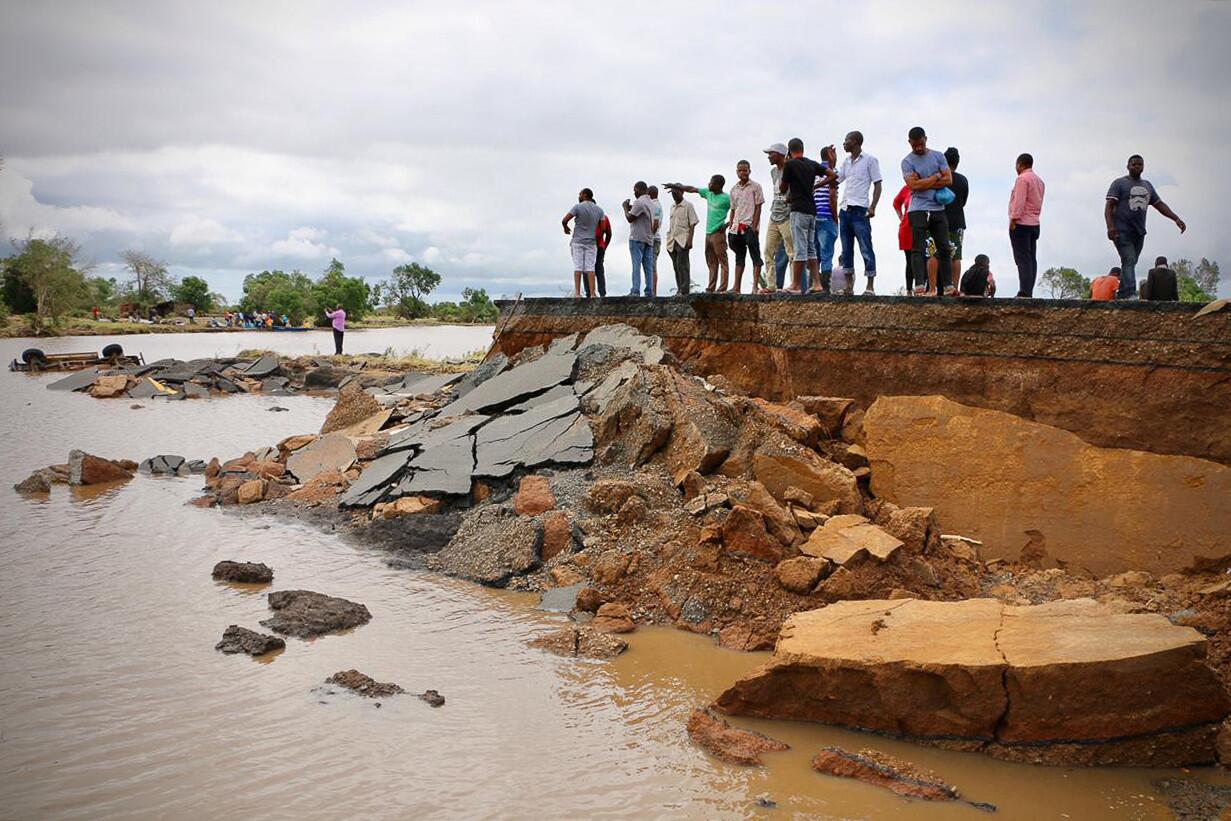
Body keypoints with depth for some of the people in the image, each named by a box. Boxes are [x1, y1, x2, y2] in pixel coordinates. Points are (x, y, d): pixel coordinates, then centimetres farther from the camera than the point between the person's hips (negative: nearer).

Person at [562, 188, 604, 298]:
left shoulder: (578, 207, -6)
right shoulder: (599, 210, 5)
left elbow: (564, 220, -11)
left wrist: (566, 228, 11)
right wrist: (598, 241, 18)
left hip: (577, 241, -3)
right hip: (591, 242, 3)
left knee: (578, 267, -3)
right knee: (590, 268, 0)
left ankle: (577, 293, -10)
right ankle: (592, 294, -9)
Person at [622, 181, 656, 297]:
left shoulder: (639, 202, -11)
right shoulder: (651, 203, 17)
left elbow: (630, 218, -13)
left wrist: (625, 208, 4)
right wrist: (631, 208, 19)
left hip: (637, 238, -8)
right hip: (649, 239, 8)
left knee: (636, 265, -9)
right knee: (648, 267, 4)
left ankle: (635, 291, -14)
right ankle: (649, 292, 0)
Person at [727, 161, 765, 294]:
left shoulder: (755, 187, -1)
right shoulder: (734, 189, 14)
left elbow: (758, 208, -5)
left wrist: (754, 226, -13)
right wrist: (730, 226, 9)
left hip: (750, 227, -6)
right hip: (737, 228, 6)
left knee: (755, 256, -7)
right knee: (739, 257, 10)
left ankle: (755, 286, -9)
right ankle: (737, 287, 12)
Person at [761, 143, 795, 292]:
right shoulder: (773, 171, 16)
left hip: (787, 217, -8)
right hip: (774, 217, 8)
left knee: (792, 252, -6)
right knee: (768, 252, 5)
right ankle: (771, 285, 9)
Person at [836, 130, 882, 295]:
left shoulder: (870, 160, -1)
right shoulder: (846, 162, 18)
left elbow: (877, 185, -4)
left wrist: (872, 207, -14)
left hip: (860, 210, -7)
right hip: (844, 210, 7)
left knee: (866, 249, -7)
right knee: (846, 249, 8)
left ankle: (870, 287, -7)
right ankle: (849, 285, 14)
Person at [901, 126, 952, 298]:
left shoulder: (938, 156, 10)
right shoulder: (907, 161, -1)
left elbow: (948, 179, 0)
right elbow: (914, 185, -14)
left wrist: (924, 183, -8)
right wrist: (936, 177, -6)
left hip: (938, 209, 4)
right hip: (918, 210, -4)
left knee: (944, 248, 6)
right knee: (918, 249, -9)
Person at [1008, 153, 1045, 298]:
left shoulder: (1022, 179, -10)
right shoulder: (1039, 180, 19)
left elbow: (1019, 201, -17)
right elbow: (1039, 203, 19)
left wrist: (1013, 219, -15)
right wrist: (1035, 215, 18)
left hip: (1021, 223, -9)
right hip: (1034, 224, 9)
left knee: (1023, 259, -11)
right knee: (1032, 259, 7)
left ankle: (1024, 293, -16)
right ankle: (1029, 292, 6)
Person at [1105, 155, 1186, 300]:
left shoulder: (1147, 185, 20)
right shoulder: (1119, 183, 1)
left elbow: (1159, 204, 22)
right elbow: (1109, 206, -9)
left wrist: (1176, 219, 11)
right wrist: (1110, 226, -23)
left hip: (1139, 233, 6)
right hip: (1122, 231, -6)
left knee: (1131, 263, 4)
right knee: (1129, 261, -20)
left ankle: (1121, 296, 8)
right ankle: (1130, 294, -30)